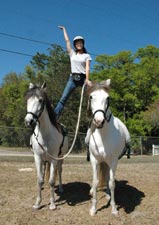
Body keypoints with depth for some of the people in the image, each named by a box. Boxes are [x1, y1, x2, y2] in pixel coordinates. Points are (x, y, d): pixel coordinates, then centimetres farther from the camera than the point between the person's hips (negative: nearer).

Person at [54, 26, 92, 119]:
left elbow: (87, 68, -3)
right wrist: (64, 29, 32)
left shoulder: (87, 56, 10)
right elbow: (67, 40, 21)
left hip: (83, 78, -1)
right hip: (73, 78, 2)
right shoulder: (72, 54, 16)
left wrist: (87, 79, -17)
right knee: (63, 98, -7)